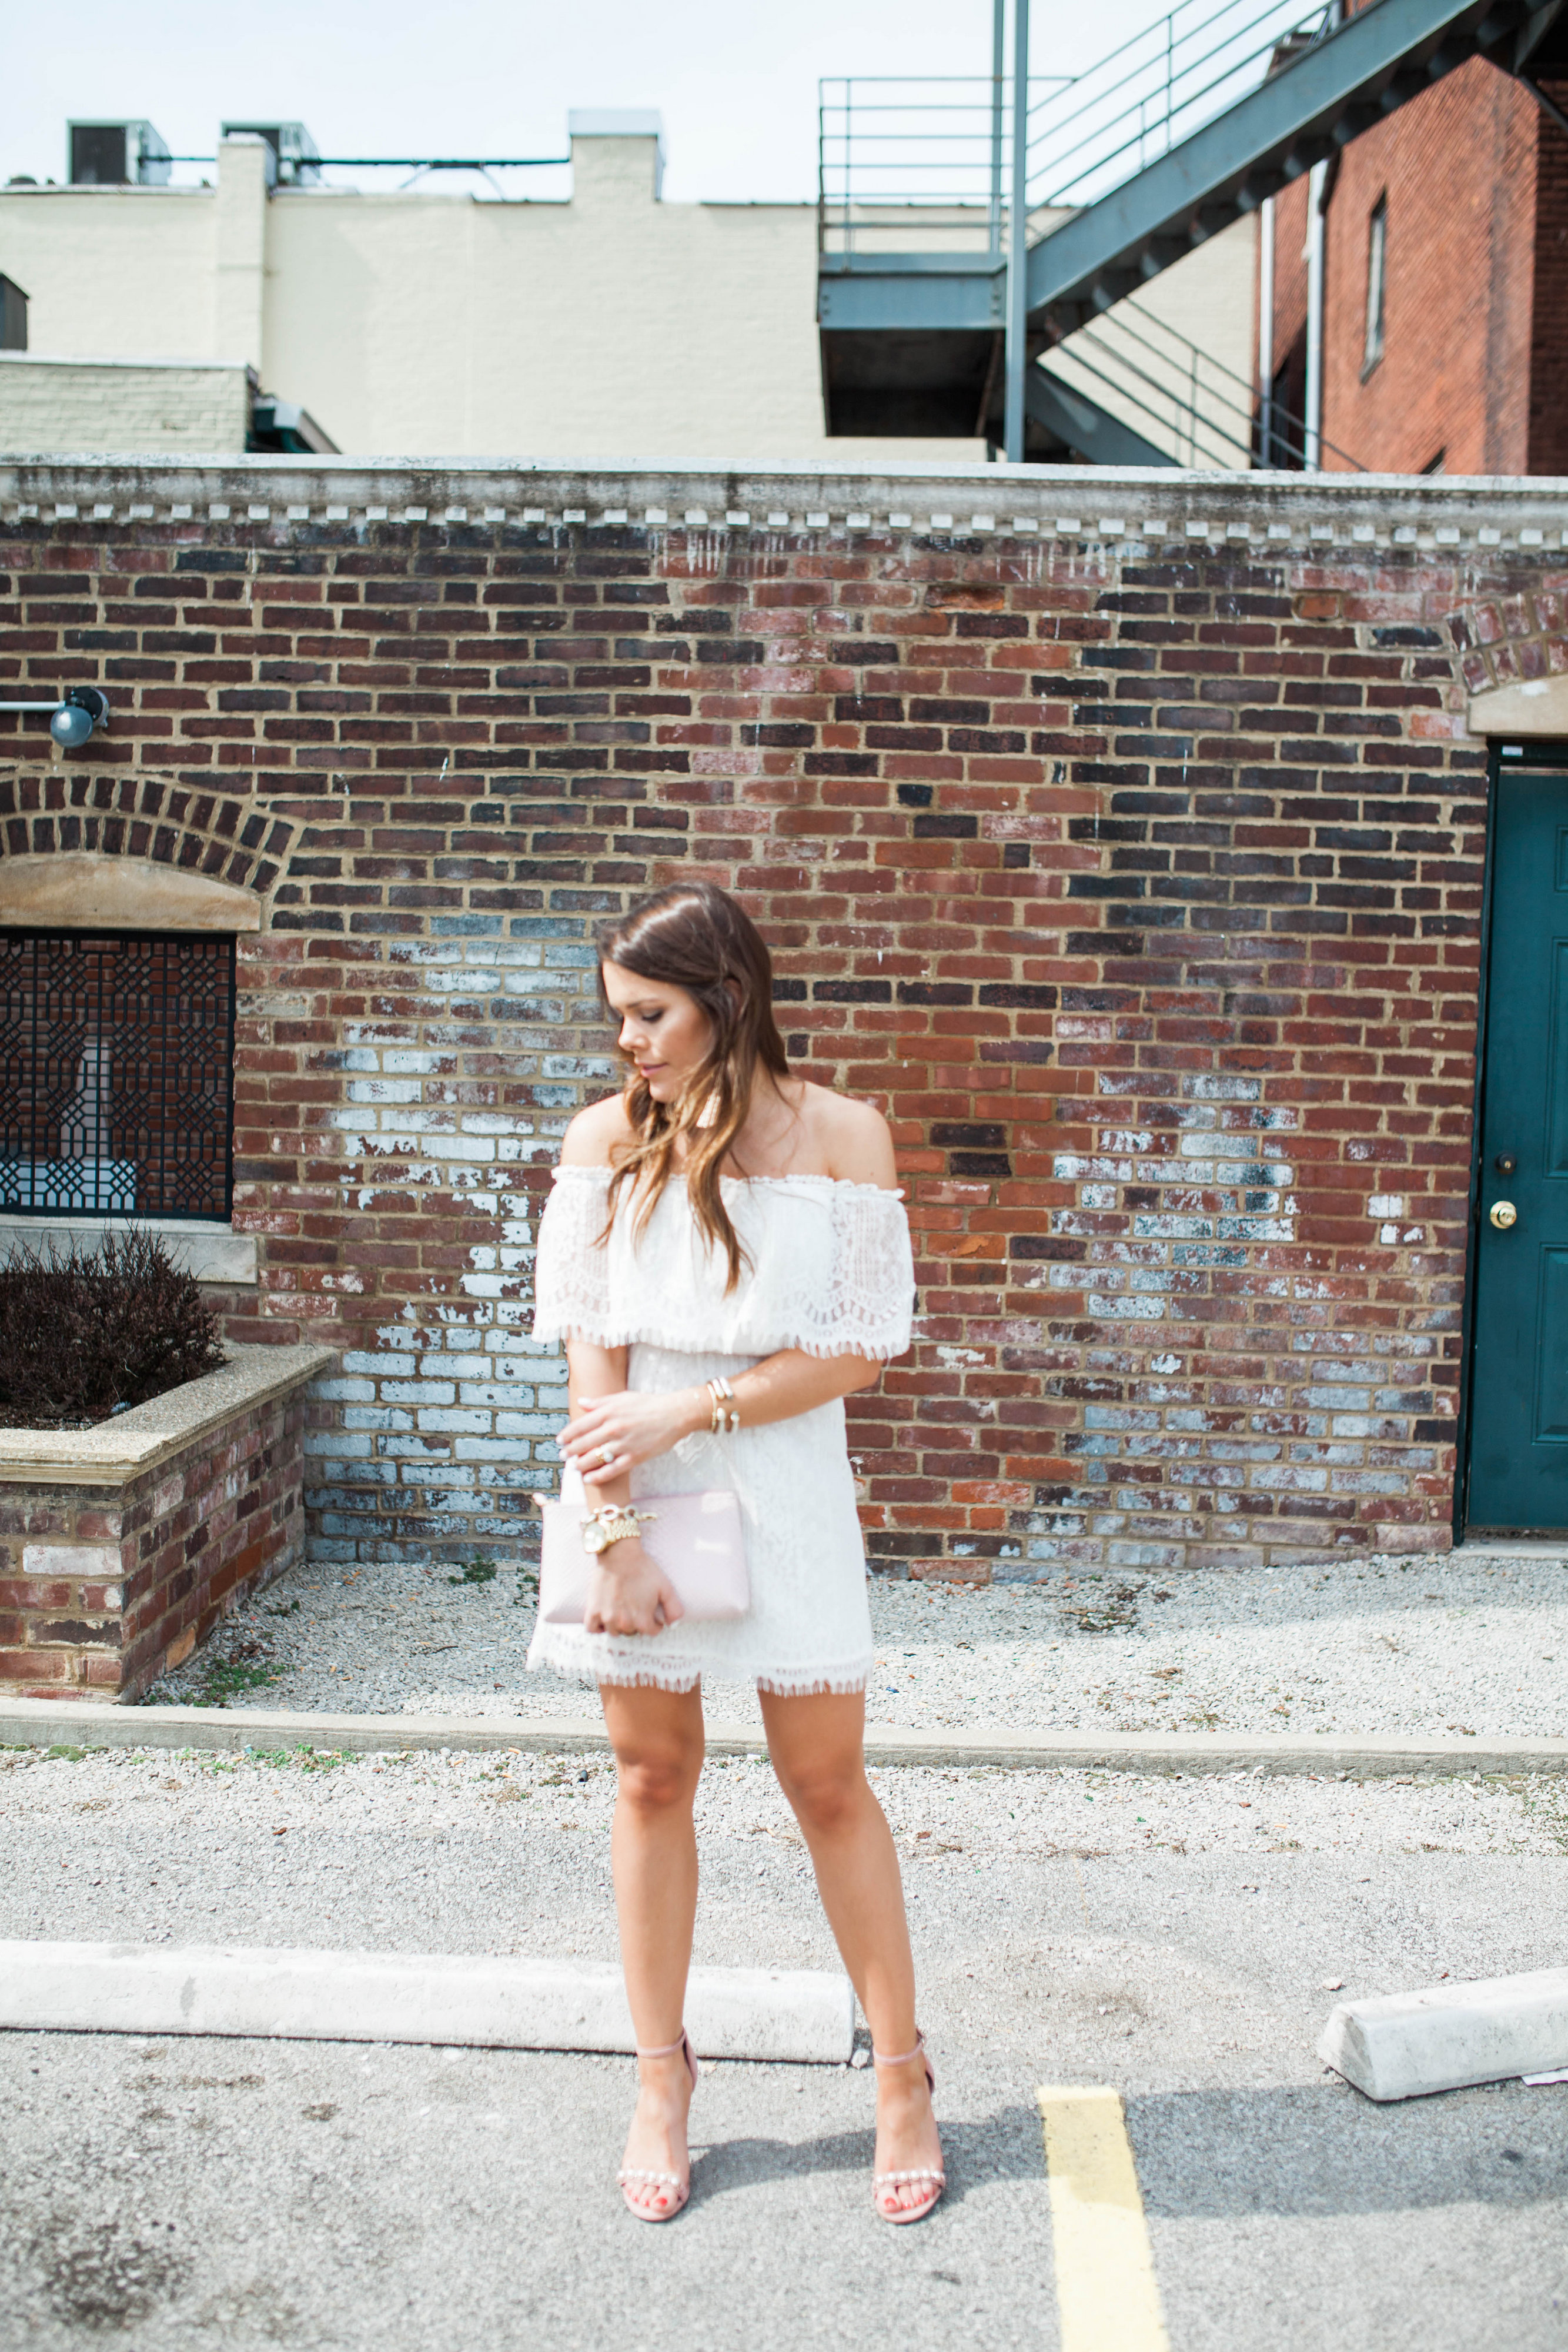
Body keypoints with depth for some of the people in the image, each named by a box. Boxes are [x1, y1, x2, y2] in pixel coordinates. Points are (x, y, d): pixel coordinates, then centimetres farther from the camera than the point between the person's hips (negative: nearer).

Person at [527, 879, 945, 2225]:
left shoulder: (842, 1136, -7)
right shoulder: (610, 1137, -3)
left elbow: (859, 1352, -8)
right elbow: (594, 1353, -6)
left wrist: (684, 1414, -14)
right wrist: (616, 1534, -13)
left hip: (781, 1496, -1)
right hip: (639, 1501, 2)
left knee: (828, 1783, 7)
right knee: (653, 1780, 11)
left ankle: (903, 2076, 24)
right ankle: (662, 2080, 28)